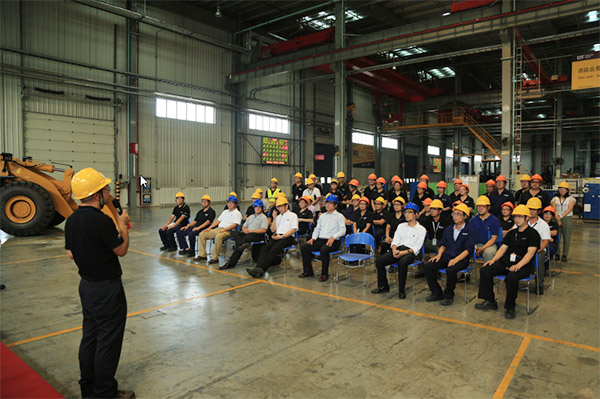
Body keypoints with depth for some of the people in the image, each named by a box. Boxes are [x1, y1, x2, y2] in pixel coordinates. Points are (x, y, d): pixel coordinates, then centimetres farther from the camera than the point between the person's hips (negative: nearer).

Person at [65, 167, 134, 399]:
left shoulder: (72, 220, 2)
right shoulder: (101, 221, -25)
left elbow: (70, 253, 10)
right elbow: (121, 250, -16)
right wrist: (123, 226, -1)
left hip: (86, 285, 9)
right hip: (107, 288, -9)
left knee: (89, 337, 19)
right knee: (108, 342, 4)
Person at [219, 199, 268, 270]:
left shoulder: (263, 217, 6)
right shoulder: (251, 216, 29)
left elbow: (263, 230, -8)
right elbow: (243, 227, 27)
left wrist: (251, 231, -15)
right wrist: (244, 230, 0)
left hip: (257, 235, -7)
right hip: (246, 233, 7)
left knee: (246, 238, -36)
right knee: (233, 232, -19)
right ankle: (242, 244, -46)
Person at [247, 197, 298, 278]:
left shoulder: (292, 215, 8)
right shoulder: (278, 216, 26)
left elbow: (293, 229, -4)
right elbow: (273, 230, 20)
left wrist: (282, 236, -13)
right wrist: (274, 218, 9)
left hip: (287, 237, -5)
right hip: (277, 236, 5)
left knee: (273, 250, -30)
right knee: (265, 248, -23)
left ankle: (262, 269, -37)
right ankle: (258, 267, -38)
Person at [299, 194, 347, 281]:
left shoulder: (339, 216, 6)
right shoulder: (322, 216, 24)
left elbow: (342, 230, -5)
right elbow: (317, 228, 22)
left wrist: (333, 237, -20)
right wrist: (313, 238, 3)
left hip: (333, 242, -6)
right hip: (320, 240, 6)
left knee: (324, 250, -38)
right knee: (303, 247, -12)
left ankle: (325, 274, -22)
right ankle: (308, 271, -1)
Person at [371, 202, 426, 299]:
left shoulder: (421, 229, 6)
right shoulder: (401, 226, 22)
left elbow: (416, 247, -4)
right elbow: (395, 241, 15)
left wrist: (404, 252, -18)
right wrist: (394, 249, -8)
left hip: (410, 253, -5)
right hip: (398, 250, 5)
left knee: (402, 262, -39)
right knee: (379, 261, -19)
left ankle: (401, 290, -26)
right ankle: (383, 286, -5)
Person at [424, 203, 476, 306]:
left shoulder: (470, 231, 1)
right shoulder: (448, 230, 20)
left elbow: (468, 250, -8)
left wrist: (455, 259, -22)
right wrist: (439, 254, -2)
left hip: (461, 259, -5)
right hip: (446, 257, 6)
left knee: (451, 270, -37)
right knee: (428, 266, -18)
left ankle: (448, 296, -13)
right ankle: (437, 293, -5)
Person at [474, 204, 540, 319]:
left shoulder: (533, 234, -1)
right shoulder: (512, 233, 20)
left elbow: (530, 252, -13)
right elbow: (503, 248, 16)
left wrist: (518, 265, -27)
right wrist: (494, 259, -2)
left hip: (524, 265, -6)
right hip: (506, 261, 6)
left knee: (511, 278, -37)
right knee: (485, 270, -14)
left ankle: (510, 307, -16)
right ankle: (490, 302, -6)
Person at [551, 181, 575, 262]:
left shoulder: (571, 199, 8)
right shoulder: (555, 199, 12)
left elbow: (570, 209, -5)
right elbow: (553, 209, 1)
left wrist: (561, 216, -15)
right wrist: (557, 219, -13)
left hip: (567, 219, -1)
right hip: (557, 219, 1)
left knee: (566, 238, 0)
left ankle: (565, 255, 8)